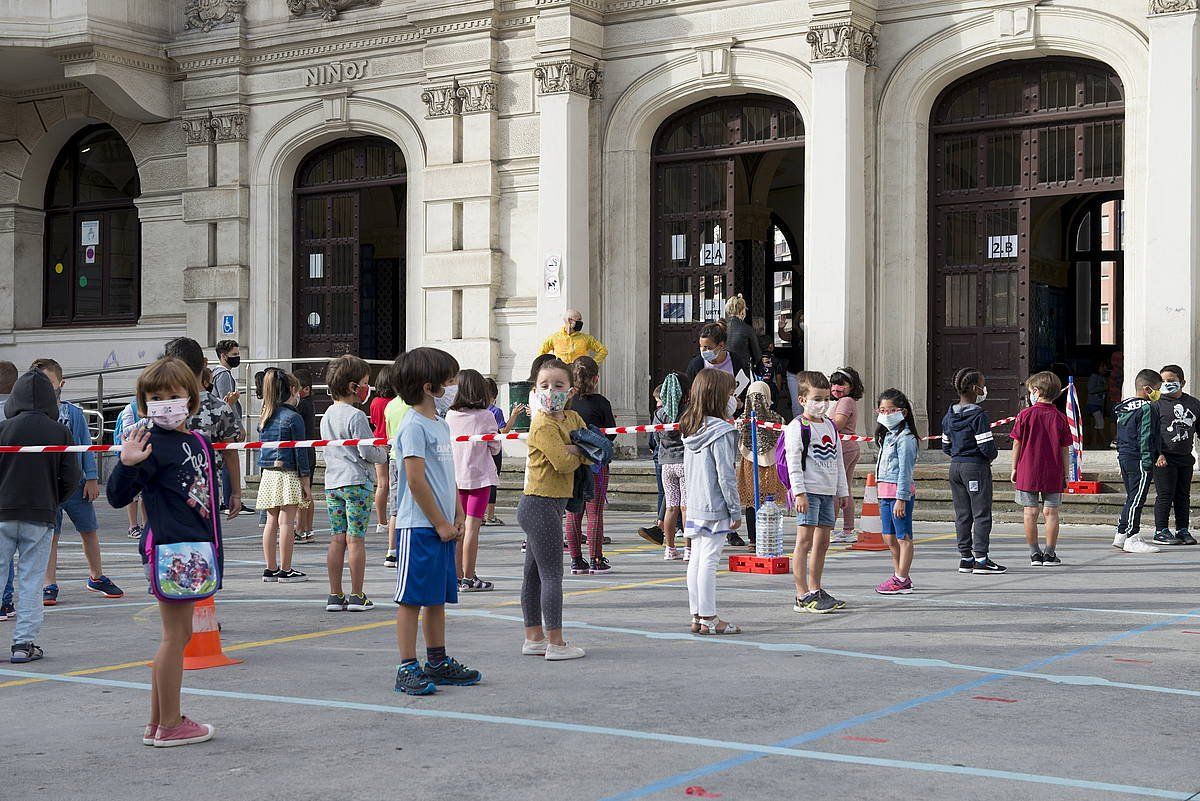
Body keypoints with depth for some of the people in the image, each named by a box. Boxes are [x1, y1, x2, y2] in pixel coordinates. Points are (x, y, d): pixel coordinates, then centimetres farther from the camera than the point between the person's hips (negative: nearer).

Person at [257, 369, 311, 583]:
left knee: (271, 522, 10)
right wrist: (307, 484, -6)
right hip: (287, 476, -6)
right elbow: (300, 453, -10)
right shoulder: (293, 417, -10)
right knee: (286, 522, -3)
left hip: (267, 474, 7)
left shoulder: (265, 417, 9)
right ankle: (285, 570, -1)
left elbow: (262, 447, 14)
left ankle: (271, 568, 15)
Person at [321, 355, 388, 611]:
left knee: (337, 539, 8)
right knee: (356, 540, -3)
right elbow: (368, 451, -15)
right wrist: (383, 455, 7)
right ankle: (357, 596, 1)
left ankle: (335, 595, 10)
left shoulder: (327, 416, 12)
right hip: (357, 482, -7)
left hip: (332, 482, 7)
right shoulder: (356, 416, -13)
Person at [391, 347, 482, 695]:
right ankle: (408, 668, 0)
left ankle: (438, 663, 22)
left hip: (443, 528, 9)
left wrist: (458, 516, 12)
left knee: (438, 597, 14)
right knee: (411, 598, -4)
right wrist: (440, 523, -13)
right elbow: (416, 480, -17)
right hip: (418, 527, -9)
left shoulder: (441, 425, 16)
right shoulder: (414, 426, -13)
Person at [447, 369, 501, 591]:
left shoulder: (450, 416, 0)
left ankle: (457, 576, 14)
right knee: (472, 526, -4)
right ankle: (468, 578, -3)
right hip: (479, 475, -4)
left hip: (455, 476, 4)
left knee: (458, 526, 10)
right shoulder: (486, 416, -9)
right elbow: (495, 448, -2)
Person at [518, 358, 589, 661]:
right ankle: (556, 644, -5)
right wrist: (578, 453, -4)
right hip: (540, 504, -9)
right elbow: (564, 462, -24)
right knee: (552, 575, -7)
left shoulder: (572, 418, 11)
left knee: (534, 574, 14)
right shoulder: (543, 425, -15)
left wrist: (571, 449, -13)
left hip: (552, 504, 9)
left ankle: (534, 638, 22)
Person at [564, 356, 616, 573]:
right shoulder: (600, 402, -8)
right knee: (595, 512, 2)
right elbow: (611, 433, -4)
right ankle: (596, 559, 3)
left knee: (573, 514, 7)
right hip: (595, 463, -3)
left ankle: (576, 560, 10)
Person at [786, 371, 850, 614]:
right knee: (805, 540, -11)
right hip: (808, 491, -8)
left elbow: (838, 460, 21)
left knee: (822, 542, 11)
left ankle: (816, 591, 19)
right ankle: (803, 596, -12)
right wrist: (799, 492, -20)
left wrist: (842, 491, 19)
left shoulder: (830, 426, 17)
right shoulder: (797, 427, -7)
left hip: (827, 492, 8)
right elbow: (794, 463, -13)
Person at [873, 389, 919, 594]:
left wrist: (901, 499, -20)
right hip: (886, 491, 10)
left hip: (900, 492, -10)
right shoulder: (887, 435, 18)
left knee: (903, 537, -4)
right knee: (889, 537, 15)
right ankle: (899, 575, 24)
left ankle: (901, 581, -2)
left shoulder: (905, 438, -12)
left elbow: (905, 471, -17)